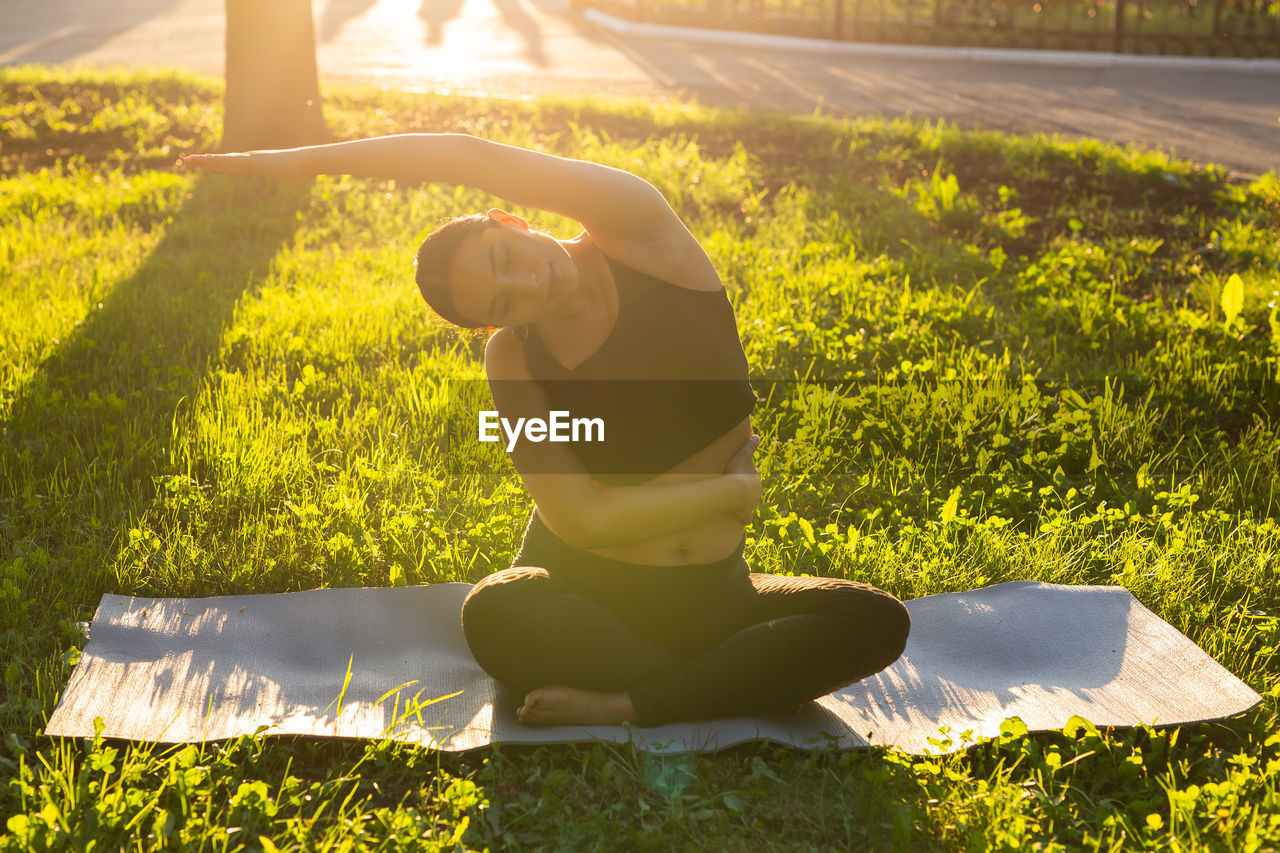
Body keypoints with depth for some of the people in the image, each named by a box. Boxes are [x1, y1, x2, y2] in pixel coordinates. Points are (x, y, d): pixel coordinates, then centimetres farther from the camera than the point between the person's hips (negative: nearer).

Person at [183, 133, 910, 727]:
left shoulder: (642, 233, -13)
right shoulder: (513, 361, -9)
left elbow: (475, 157, -28)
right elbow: (586, 519, -17)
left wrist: (314, 158, -24)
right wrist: (731, 491, -17)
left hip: (708, 592, 2)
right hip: (582, 590, -1)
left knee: (879, 623, -23)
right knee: (494, 616, -35)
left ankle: (620, 706, -25)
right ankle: (741, 684, -18)